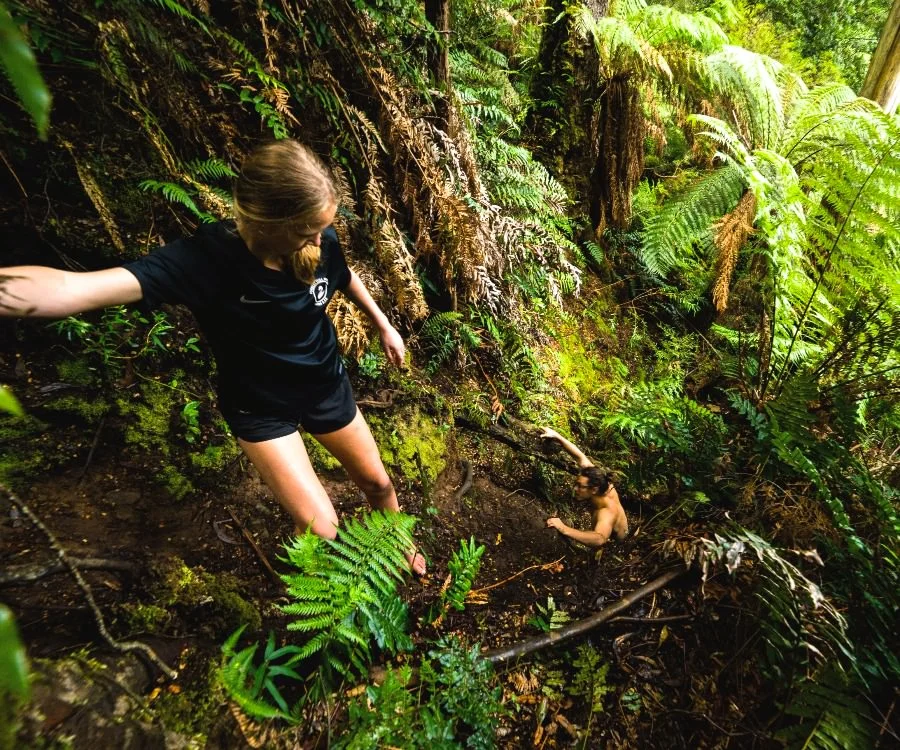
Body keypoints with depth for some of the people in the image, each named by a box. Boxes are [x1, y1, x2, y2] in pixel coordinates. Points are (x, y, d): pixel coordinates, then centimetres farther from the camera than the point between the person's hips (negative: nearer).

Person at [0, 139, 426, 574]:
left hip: (325, 386, 4)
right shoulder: (205, 259, -32)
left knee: (376, 481, 20)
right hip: (260, 408, -3)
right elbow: (74, 289, -46)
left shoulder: (320, 243, -21)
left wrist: (384, 327, 16)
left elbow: (346, 278, 5)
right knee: (320, 529, -5)